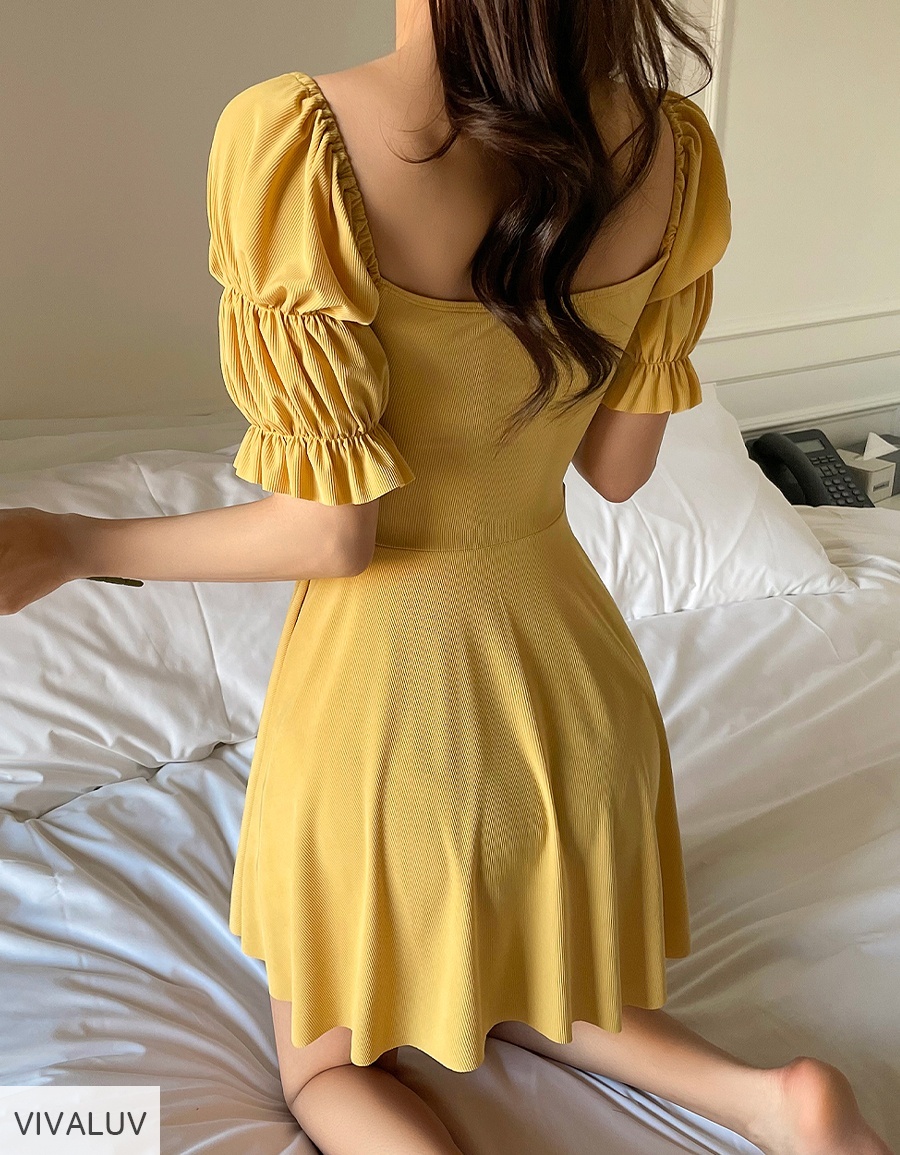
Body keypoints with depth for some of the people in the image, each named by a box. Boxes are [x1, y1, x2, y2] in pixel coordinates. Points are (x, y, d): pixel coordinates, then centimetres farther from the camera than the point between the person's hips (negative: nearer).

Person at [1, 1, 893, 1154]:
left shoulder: (290, 138, -23)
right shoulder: (672, 146, -7)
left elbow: (333, 534, -19)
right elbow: (619, 468, 0)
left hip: (380, 682, -5)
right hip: (569, 662, 5)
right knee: (519, 991, 32)